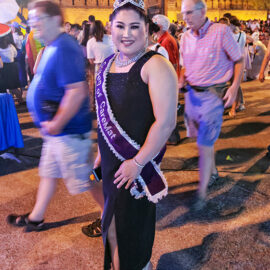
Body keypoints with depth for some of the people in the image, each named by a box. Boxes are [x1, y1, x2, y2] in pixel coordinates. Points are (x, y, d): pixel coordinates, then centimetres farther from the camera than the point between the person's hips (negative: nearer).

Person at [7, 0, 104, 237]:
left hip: (69, 131, -10)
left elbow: (77, 91, -30)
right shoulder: (52, 47, 11)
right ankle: (36, 218, 40)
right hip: (55, 130, 10)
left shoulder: (64, 48, -22)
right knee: (48, 172, 22)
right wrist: (51, 123, 15)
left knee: (86, 179, 3)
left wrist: (56, 124, -23)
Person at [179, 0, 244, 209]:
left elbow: (239, 60, -4)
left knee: (205, 144, -6)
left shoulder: (221, 31, -11)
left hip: (213, 94, -6)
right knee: (203, 138, 16)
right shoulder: (185, 37, 5)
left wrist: (234, 87, -15)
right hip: (192, 92, 6)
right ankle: (213, 173, 40)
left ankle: (202, 193, 6)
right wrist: (181, 80, -2)